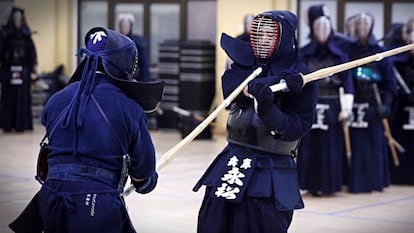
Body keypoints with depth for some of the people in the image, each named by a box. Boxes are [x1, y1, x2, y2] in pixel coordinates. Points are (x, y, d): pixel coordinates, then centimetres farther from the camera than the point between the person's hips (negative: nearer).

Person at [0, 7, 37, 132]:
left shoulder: (26, 35, 6)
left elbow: (32, 53, 5)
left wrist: (33, 70, -2)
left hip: (23, 70, 1)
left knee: (23, 97, 1)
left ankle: (21, 124, 5)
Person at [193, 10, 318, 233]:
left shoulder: (299, 77, -7)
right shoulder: (245, 63, 7)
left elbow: (296, 127, -13)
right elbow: (231, 87, -16)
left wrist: (267, 106, -31)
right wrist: (275, 82, -29)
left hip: (271, 173, -5)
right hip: (232, 164, 5)